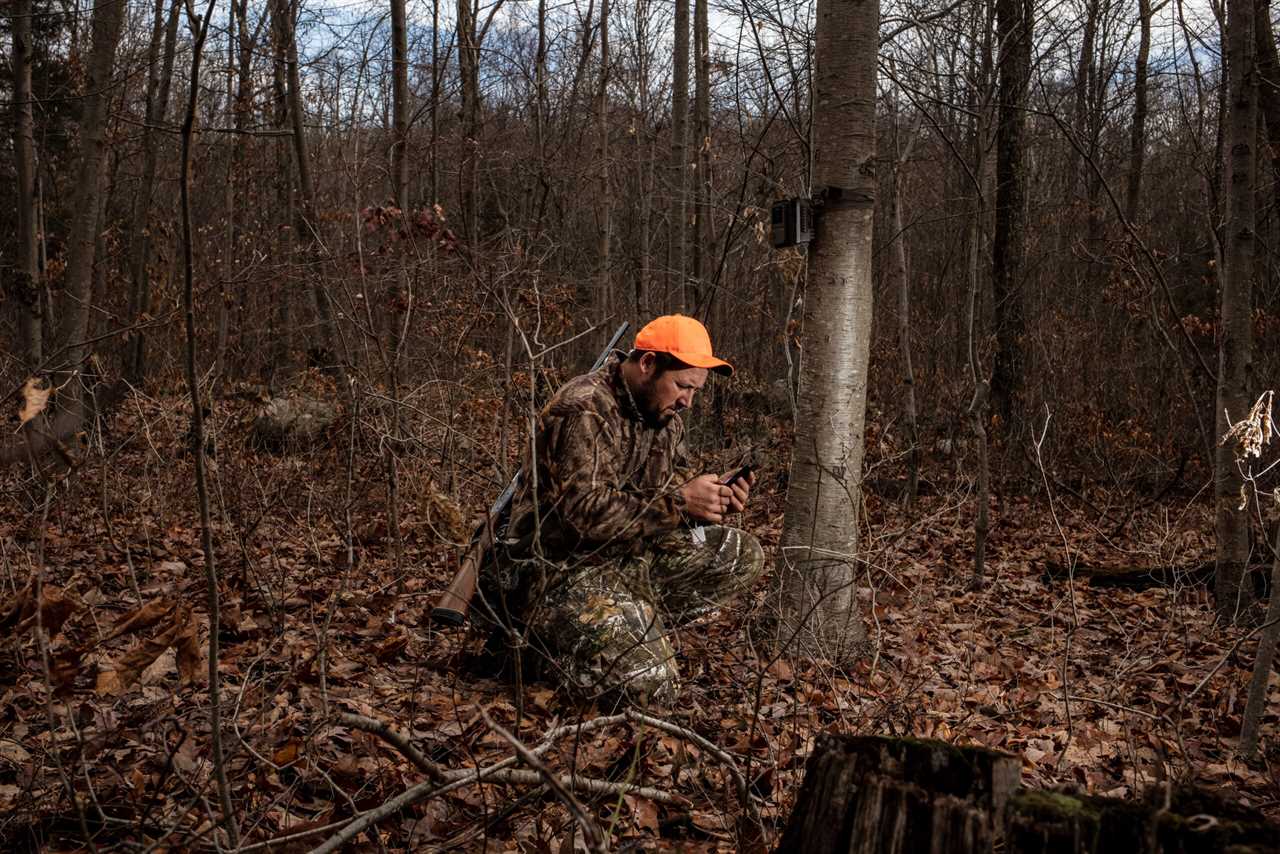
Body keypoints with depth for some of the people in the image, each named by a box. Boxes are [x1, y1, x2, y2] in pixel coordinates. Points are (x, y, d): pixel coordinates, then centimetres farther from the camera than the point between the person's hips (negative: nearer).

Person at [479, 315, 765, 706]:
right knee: (652, 687, -20)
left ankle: (631, 631, 2)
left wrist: (714, 500, -8)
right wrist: (680, 503, -26)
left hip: (630, 556, 9)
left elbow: (675, 480, 14)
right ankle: (549, 642, 4)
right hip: (558, 568, -9)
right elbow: (586, 512, -28)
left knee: (744, 556, -1)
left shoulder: (662, 412, 6)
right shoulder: (584, 410, -21)